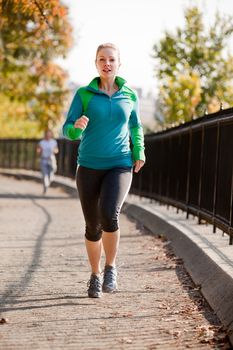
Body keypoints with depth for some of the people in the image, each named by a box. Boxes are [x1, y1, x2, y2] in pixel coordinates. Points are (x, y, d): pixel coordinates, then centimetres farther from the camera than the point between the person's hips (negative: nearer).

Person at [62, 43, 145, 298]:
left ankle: (110, 267, -2)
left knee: (109, 215, -25)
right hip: (89, 167, 1)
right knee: (93, 226, 5)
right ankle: (95, 275, 28)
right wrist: (77, 127, -26)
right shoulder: (83, 94, -1)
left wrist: (139, 152, 8)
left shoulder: (129, 95, 4)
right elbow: (68, 130, -3)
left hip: (119, 166, -1)